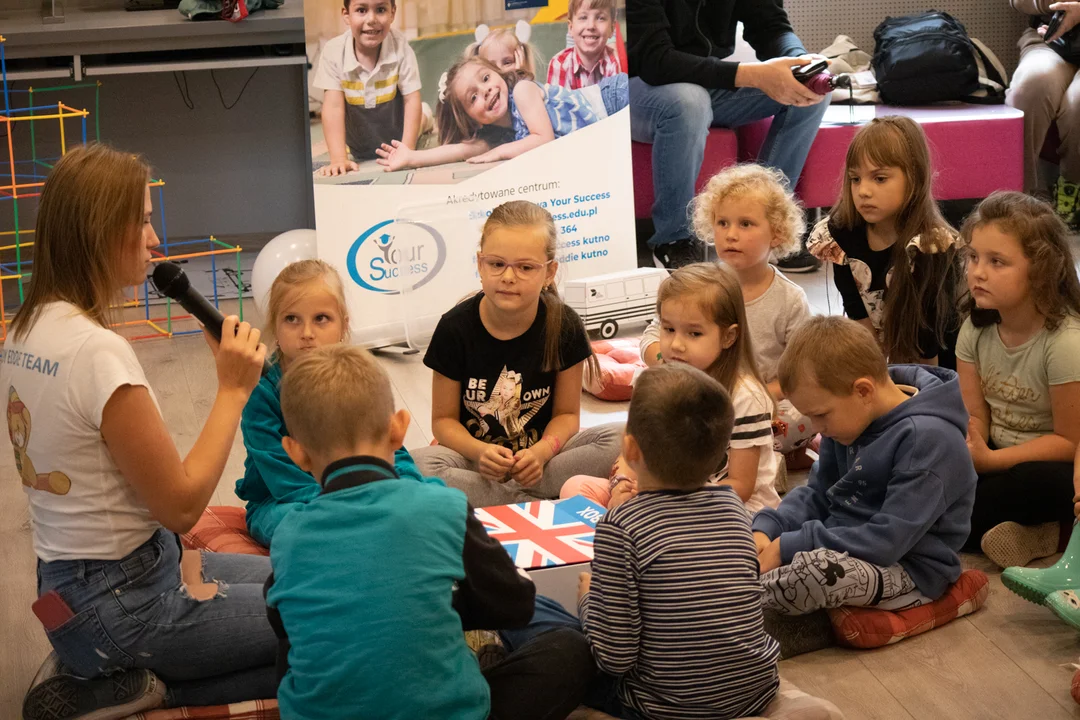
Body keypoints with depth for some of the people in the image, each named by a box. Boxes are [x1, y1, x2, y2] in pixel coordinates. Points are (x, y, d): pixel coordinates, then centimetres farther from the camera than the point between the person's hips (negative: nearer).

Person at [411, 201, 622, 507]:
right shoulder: (455, 327, -10)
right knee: (415, 465, -33)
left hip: (537, 452, 1)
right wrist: (479, 451, -26)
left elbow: (566, 413, -2)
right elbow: (444, 418, -5)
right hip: (473, 454, -1)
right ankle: (538, 503, -21)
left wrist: (542, 451, -24)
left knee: (617, 439, -24)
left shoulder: (564, 326, -8)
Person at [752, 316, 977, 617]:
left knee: (808, 572, -35)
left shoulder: (928, 439, -24)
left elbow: (887, 541, -27)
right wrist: (767, 529, -7)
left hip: (908, 568, -8)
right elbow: (817, 494, 13)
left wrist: (788, 547, -25)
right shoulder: (847, 418, 2)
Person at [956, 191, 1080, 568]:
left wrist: (988, 461, -27)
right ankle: (1034, 532, -17)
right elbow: (975, 416, -3)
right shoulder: (976, 328, -4)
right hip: (996, 455, 8)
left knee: (1034, 483, -41)